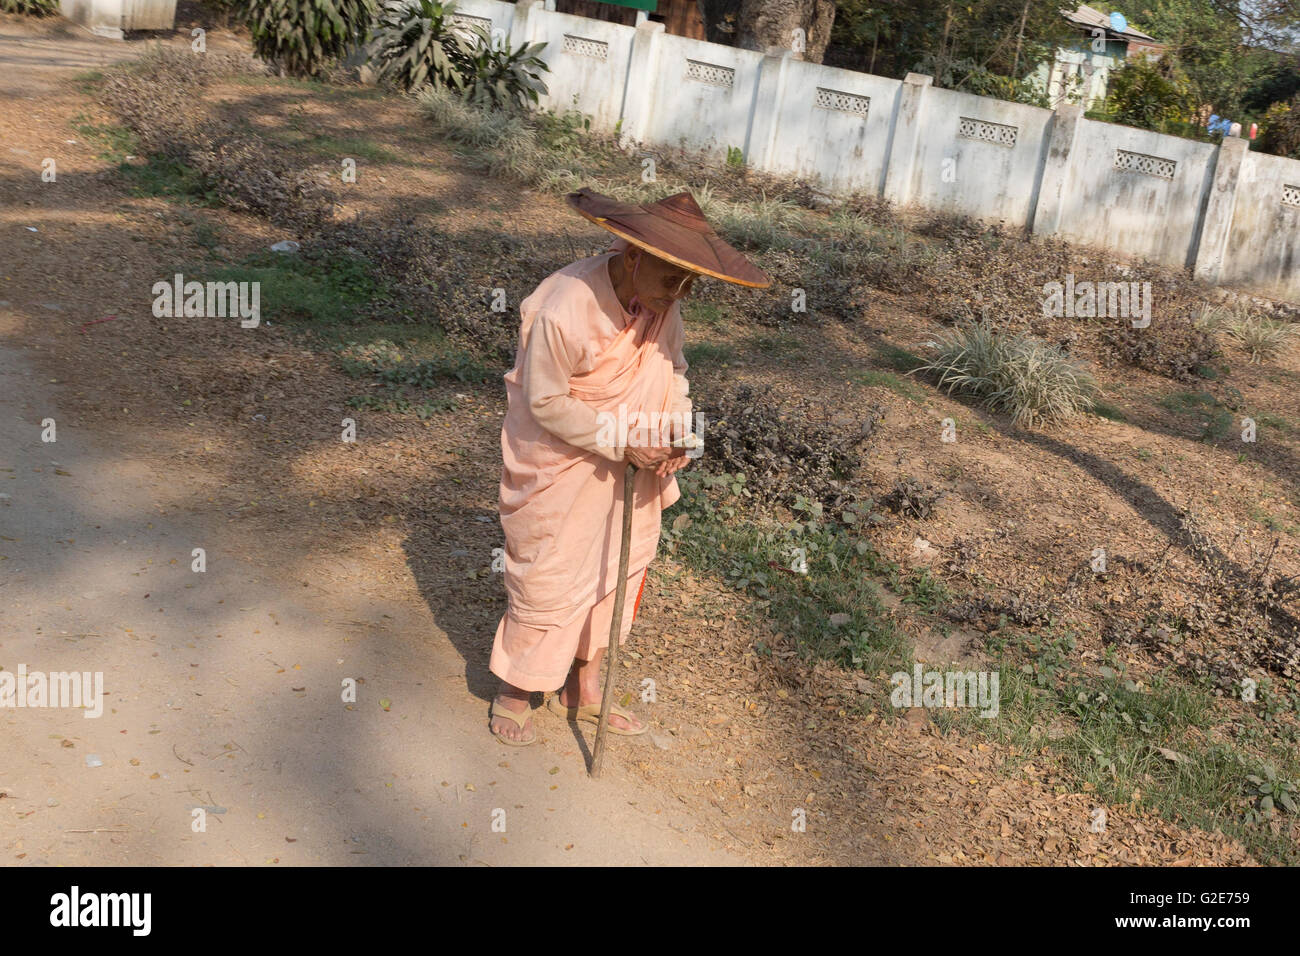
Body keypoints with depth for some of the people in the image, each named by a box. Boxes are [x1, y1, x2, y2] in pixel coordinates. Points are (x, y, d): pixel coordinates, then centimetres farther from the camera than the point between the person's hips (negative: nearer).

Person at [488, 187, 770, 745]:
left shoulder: (663, 300, -9)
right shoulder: (565, 308, -30)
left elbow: (672, 369, 5)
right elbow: (547, 401, -23)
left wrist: (677, 429, -13)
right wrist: (625, 442, -23)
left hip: (628, 470, 7)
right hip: (560, 467, -7)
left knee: (616, 569, 17)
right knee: (547, 578, 5)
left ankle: (583, 688, 37)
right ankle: (514, 693, 29)